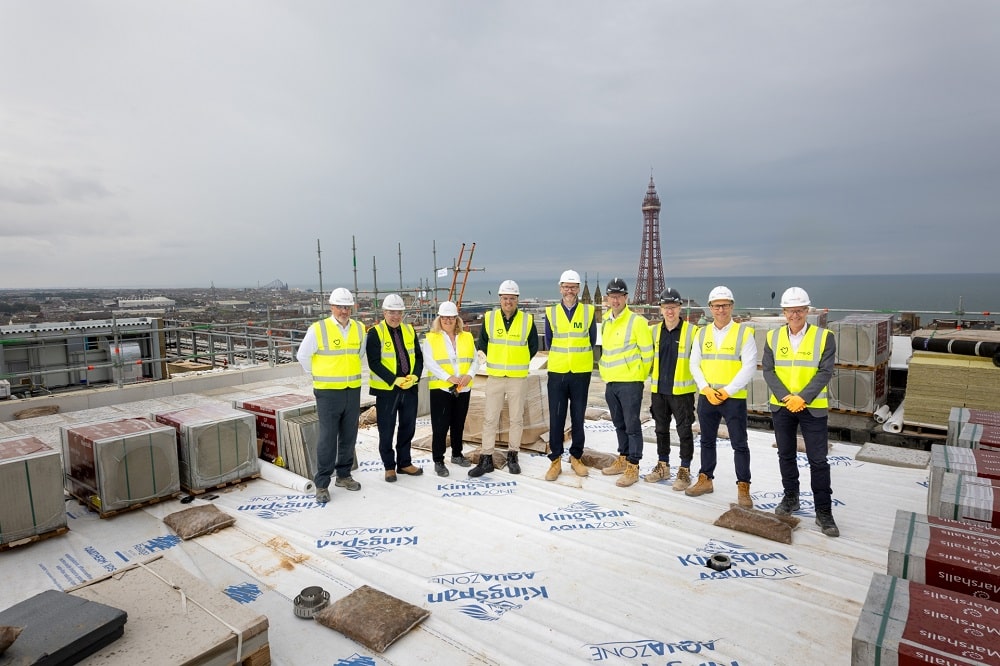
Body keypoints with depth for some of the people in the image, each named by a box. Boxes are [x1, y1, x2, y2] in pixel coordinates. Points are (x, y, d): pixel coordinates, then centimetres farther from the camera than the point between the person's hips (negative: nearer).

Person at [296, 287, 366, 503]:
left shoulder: (359, 329, 4)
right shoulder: (318, 329, -9)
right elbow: (303, 356, 2)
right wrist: (319, 375, 9)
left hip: (353, 390, 5)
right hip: (328, 391, -4)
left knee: (349, 436, 12)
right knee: (327, 439, -2)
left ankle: (344, 475, 28)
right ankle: (322, 484, 9)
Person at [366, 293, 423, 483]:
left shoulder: (409, 330, 7)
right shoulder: (375, 333, -8)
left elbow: (418, 357, 7)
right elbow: (374, 363, -14)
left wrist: (415, 376, -11)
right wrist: (395, 380, -21)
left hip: (410, 387, 5)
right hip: (386, 389, -4)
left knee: (408, 427, 13)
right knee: (386, 430, 5)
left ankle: (404, 463, 29)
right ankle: (389, 466, 22)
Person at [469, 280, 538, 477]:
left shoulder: (527, 320, -2)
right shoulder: (489, 318, -1)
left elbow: (533, 347, 9)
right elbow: (482, 345, 11)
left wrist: (519, 363, 10)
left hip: (518, 378, 0)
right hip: (494, 377, 1)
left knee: (516, 418, 8)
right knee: (489, 418, 2)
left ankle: (512, 456, 22)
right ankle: (486, 459, 10)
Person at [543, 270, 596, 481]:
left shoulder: (589, 311, 1)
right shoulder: (551, 313, 2)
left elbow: (592, 341, 10)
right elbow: (548, 343, 10)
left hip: (581, 373, 0)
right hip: (557, 373, 0)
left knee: (578, 418, 8)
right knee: (556, 418, 2)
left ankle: (576, 457, 23)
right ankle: (555, 460, 12)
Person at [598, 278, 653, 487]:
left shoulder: (637, 321, -11)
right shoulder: (606, 321, 10)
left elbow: (647, 352, -8)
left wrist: (640, 376, 0)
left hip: (630, 383, -7)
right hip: (610, 382, 7)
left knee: (632, 426, 0)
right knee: (619, 424, 17)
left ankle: (633, 467, 8)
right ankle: (623, 460, 29)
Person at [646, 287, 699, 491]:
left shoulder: (692, 331, -8)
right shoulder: (654, 331, 6)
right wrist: (651, 382, 11)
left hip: (682, 391, -5)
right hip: (658, 390, 5)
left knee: (684, 431, 4)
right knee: (661, 429, 15)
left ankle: (684, 471, 17)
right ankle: (663, 466, 29)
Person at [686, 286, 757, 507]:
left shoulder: (744, 332, -5)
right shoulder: (702, 334, 7)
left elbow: (749, 367, -11)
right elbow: (694, 365, 6)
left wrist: (727, 391, -15)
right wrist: (706, 389, -8)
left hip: (734, 398, -4)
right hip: (706, 397, 4)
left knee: (739, 444, 1)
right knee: (707, 441, 15)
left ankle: (743, 487, 13)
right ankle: (705, 479, 28)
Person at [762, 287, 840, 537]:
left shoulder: (824, 337, -5)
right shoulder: (773, 337, 2)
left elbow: (825, 372, -10)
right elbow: (768, 370, -1)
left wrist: (802, 398, -19)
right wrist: (786, 397, -13)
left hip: (812, 408, -3)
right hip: (781, 406, 3)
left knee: (818, 460, 0)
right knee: (786, 455, 14)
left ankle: (823, 511, 10)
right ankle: (790, 497, 31)